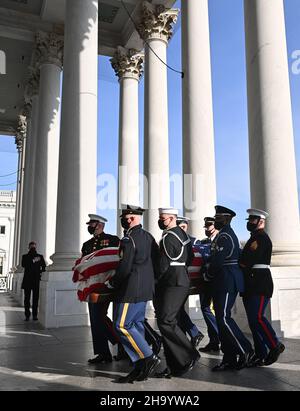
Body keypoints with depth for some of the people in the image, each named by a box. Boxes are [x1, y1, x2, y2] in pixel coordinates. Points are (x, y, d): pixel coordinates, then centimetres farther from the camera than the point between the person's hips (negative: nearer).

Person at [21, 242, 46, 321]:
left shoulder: (40, 257, 13)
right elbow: (24, 265, -7)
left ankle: (35, 315, 3)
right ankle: (27, 315, 7)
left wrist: (40, 273, -10)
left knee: (35, 298, -1)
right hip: (27, 280, 0)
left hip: (36, 280, 0)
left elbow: (43, 267, 6)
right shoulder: (25, 257, 12)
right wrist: (33, 261, -13)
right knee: (27, 298, 1)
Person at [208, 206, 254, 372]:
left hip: (226, 283, -10)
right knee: (222, 319, 9)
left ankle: (245, 351, 2)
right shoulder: (226, 234, 20)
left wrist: (208, 275, -5)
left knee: (224, 318, -11)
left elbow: (217, 260, -21)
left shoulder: (225, 236, -13)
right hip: (223, 283, 10)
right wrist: (211, 275, 13)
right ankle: (229, 359, 14)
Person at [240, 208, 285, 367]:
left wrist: (239, 263, -3)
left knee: (257, 317, -12)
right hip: (251, 285, 9)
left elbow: (248, 260, -18)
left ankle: (275, 346, 2)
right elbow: (245, 259, 19)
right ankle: (261, 354, 12)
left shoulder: (262, 238, -8)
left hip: (260, 285, -9)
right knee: (253, 320, 7)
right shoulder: (254, 238, 22)